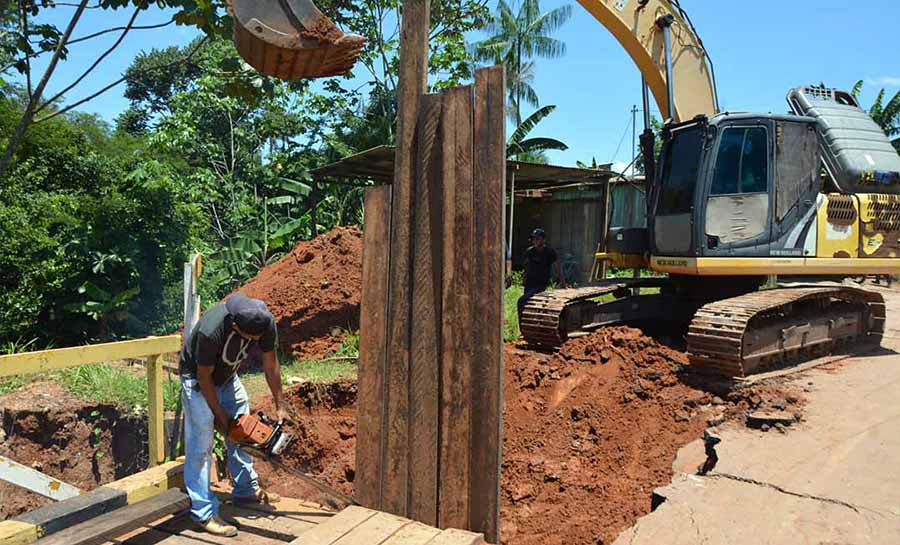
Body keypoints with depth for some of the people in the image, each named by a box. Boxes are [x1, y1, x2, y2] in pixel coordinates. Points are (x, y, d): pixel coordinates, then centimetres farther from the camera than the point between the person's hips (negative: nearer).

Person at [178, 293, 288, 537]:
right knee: (201, 445, -8)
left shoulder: (265, 322, -26)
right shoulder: (211, 330, -41)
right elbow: (204, 376, -25)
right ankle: (204, 513, -2)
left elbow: (270, 363, -10)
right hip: (198, 379, -6)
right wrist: (220, 415, -15)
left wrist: (280, 405, -5)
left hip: (227, 376, 6)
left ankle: (246, 489, 28)